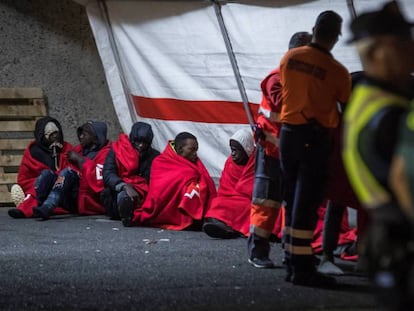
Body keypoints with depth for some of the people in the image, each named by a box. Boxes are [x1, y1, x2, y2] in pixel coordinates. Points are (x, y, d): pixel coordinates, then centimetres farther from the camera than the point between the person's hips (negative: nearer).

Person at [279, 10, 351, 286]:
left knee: (293, 201, 14)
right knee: (307, 202, -4)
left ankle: (292, 262, 19)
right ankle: (302, 268, -5)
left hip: (288, 133, 5)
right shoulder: (337, 71, -12)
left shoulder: (289, 57, 0)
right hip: (315, 138, -5)